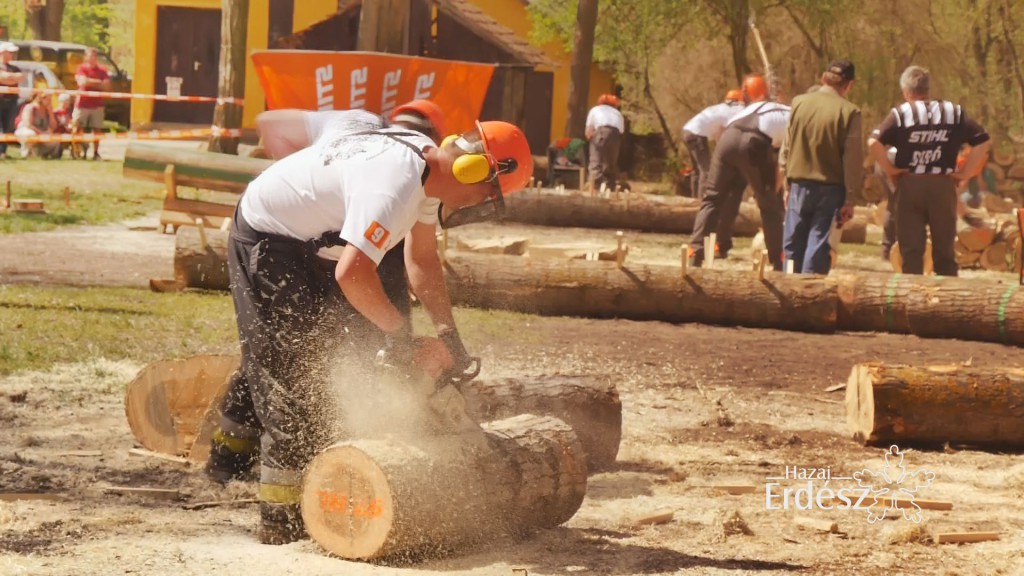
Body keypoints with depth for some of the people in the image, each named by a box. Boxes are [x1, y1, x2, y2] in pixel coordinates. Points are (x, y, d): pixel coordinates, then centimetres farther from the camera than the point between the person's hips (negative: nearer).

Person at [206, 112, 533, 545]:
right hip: (266, 243, -10)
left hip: (297, 244, 10)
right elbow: (352, 273, -43)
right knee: (294, 374, -8)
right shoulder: (395, 185, -32)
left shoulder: (425, 157, -2)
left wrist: (450, 338, 1)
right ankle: (282, 523, -5)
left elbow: (421, 261, 7)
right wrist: (404, 338, -29)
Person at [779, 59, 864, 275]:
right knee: (818, 247, 1)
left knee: (793, 245, 12)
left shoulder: (799, 103, 1)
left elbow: (786, 148, 5)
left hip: (799, 186, 3)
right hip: (831, 189, -3)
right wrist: (850, 199, -4)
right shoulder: (849, 112, -9)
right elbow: (853, 160, -9)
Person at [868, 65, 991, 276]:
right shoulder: (954, 112, 6)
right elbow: (983, 141, 1)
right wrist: (966, 172, 4)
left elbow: (874, 142, -15)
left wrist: (888, 168, -3)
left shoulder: (900, 114, -2)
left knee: (911, 250, 4)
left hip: (909, 185, -2)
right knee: (945, 251, 10)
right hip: (943, 186, 2)